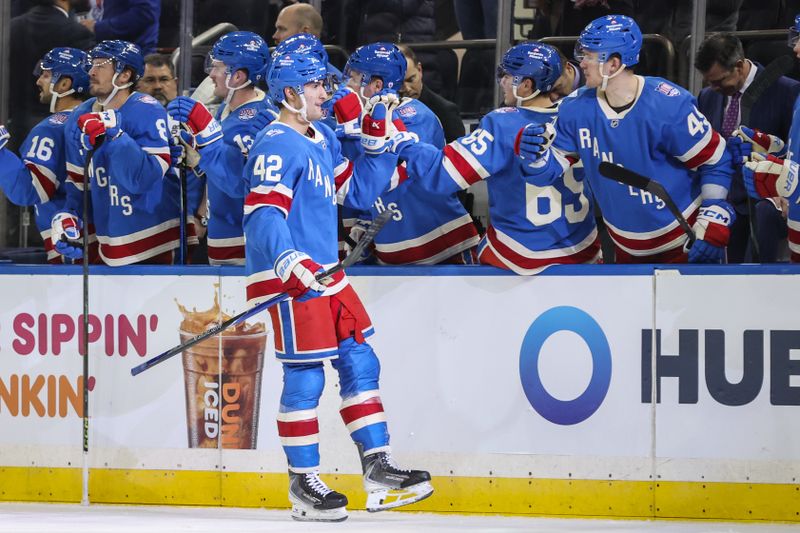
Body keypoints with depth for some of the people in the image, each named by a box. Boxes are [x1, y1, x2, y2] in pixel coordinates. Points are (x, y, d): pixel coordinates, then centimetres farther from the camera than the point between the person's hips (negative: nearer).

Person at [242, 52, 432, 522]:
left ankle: (379, 471, 14)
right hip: (290, 279, -10)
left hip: (326, 274, 10)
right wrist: (289, 262, -39)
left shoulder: (322, 139, 15)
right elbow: (263, 214, -25)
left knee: (360, 363, 9)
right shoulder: (277, 147, -15)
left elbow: (357, 191, 22)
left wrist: (381, 145, 11)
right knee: (304, 378, -5)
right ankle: (303, 485, 4)